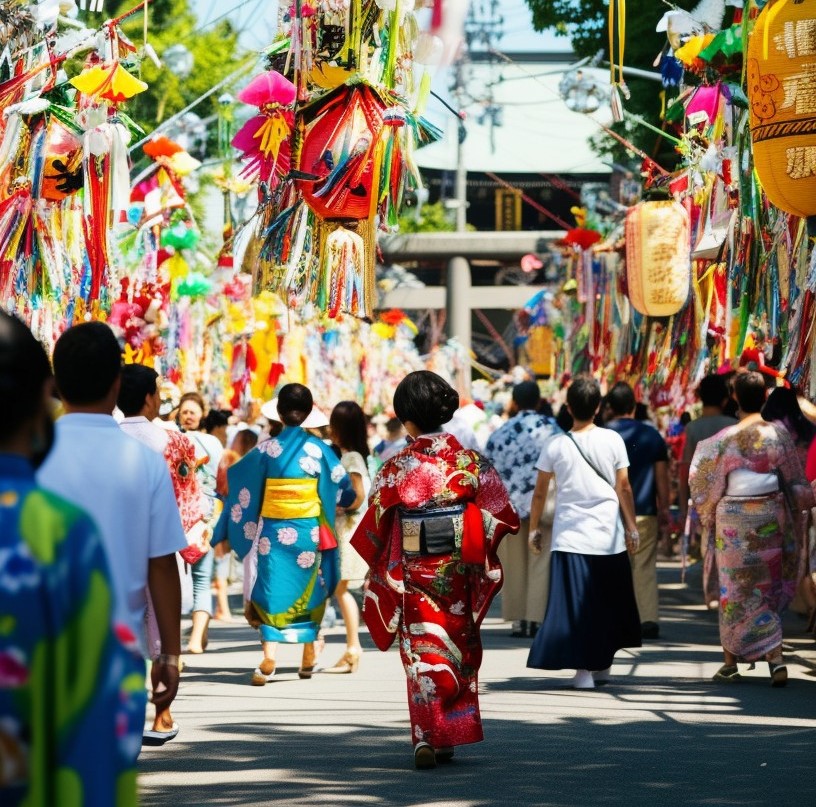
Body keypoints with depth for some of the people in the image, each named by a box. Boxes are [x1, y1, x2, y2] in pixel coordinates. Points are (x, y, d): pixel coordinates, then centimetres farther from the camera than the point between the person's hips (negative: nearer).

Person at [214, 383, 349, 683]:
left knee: (272, 591, 1)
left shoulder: (266, 449, -5)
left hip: (272, 532, -1)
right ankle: (308, 657, 21)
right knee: (307, 591, 15)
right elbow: (341, 481, 1)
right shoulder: (318, 448, -4)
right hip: (308, 532, 1)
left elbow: (235, 476, 2)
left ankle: (269, 658, -13)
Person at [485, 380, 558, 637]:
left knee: (514, 566, 9)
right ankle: (535, 618, -6)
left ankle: (518, 619, 9)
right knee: (540, 564, -1)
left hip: (509, 506, 2)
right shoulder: (551, 428, -1)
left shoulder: (500, 434, 5)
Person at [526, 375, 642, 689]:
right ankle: (602, 663, 25)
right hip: (609, 534, 1)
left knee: (574, 604, -2)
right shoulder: (612, 440, -3)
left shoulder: (555, 444, -3)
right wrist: (632, 527, 8)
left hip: (570, 536, -1)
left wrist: (534, 528, 15)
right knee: (608, 603, 15)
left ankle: (583, 668, -11)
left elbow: (540, 492, 3)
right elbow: (624, 489, -1)